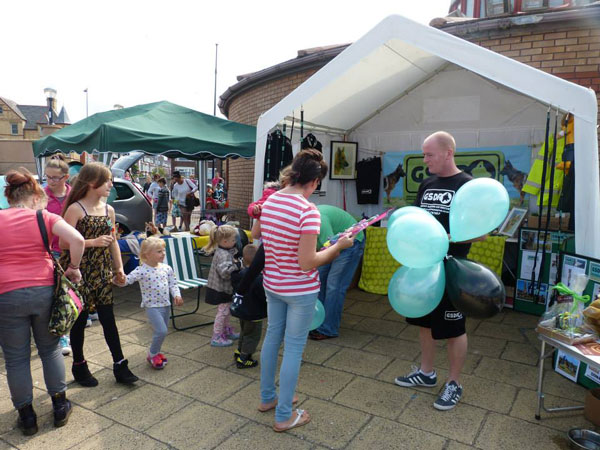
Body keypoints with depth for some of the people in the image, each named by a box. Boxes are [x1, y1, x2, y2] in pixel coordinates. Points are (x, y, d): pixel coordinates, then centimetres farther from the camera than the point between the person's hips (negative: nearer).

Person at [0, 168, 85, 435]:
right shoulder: (45, 217, 1)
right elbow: (77, 239, -14)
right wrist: (73, 268, -2)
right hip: (44, 290, 0)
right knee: (50, 349, 17)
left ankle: (26, 416, 23)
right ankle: (60, 407, 26)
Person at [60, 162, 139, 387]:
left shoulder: (109, 210, 6)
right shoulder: (75, 209, -11)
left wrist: (119, 268, 11)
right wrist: (94, 242, -20)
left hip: (101, 272, 5)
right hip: (79, 272, -4)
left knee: (108, 318, 7)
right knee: (80, 319, 8)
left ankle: (119, 364, 15)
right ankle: (79, 365, 27)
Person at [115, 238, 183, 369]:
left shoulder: (166, 268, 2)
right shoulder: (142, 271, -14)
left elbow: (173, 284, 8)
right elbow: (127, 279, -18)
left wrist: (177, 295, -7)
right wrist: (119, 281, -39)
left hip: (166, 305, 6)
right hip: (152, 306, -6)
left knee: (163, 331, 15)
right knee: (161, 331, -14)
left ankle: (155, 352, 39)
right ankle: (152, 354, 11)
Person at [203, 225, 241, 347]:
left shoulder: (224, 251, 4)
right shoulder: (223, 255, -27)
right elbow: (225, 271, -39)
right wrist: (236, 265, -31)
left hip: (224, 287, 10)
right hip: (221, 289, -10)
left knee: (226, 310, 23)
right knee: (222, 311, 1)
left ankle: (227, 331, 40)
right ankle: (216, 338, 12)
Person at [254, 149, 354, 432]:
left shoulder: (269, 201, -3)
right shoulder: (308, 211, -25)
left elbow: (255, 234, 15)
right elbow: (307, 263, -25)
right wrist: (339, 246, -14)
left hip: (272, 284, 7)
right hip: (300, 290, -7)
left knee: (272, 337, 22)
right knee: (293, 348, 7)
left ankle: (267, 398, 40)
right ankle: (284, 416, 22)